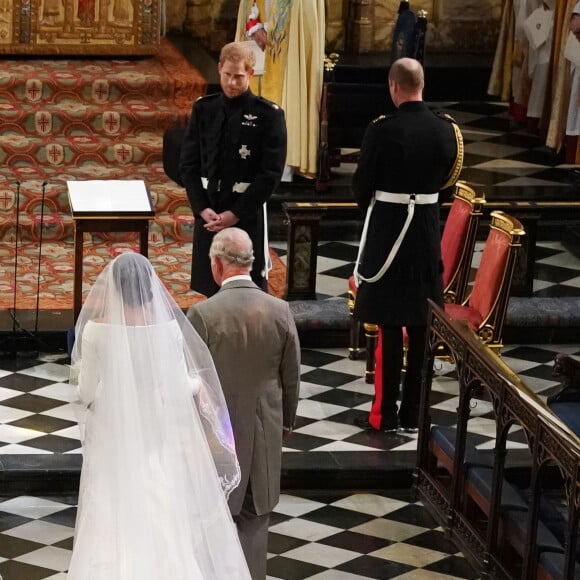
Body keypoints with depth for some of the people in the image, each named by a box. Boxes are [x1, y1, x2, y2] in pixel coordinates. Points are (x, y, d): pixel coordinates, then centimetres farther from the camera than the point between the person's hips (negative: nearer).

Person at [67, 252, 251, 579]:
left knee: (114, 522, 10)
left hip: (114, 434, -1)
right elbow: (181, 387, -7)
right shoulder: (169, 328, -11)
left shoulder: (96, 329, -14)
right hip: (160, 433, 1)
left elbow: (86, 392, -7)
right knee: (164, 520, 15)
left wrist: (82, 373, 14)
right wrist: (198, 383, 15)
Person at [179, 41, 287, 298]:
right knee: (211, 286, 10)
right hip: (208, 213, 4)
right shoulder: (203, 109, 5)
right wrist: (202, 208, -7)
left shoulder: (268, 115, -6)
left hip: (247, 215, -4)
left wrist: (235, 214, -13)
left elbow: (270, 173, -9)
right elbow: (188, 164, 6)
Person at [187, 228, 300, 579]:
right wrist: (287, 419, 18)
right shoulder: (280, 311, -9)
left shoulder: (203, 314, -18)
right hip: (264, 431, 2)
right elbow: (292, 376, 1)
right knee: (254, 516, 12)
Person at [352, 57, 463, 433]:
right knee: (421, 326, 11)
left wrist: (370, 205, 14)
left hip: (388, 229, -4)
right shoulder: (446, 130, -3)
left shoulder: (383, 131, -16)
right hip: (428, 231, 4)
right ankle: (412, 412, 17)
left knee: (391, 328, 2)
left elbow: (362, 186, -7)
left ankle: (386, 414, 6)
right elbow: (447, 179, 8)